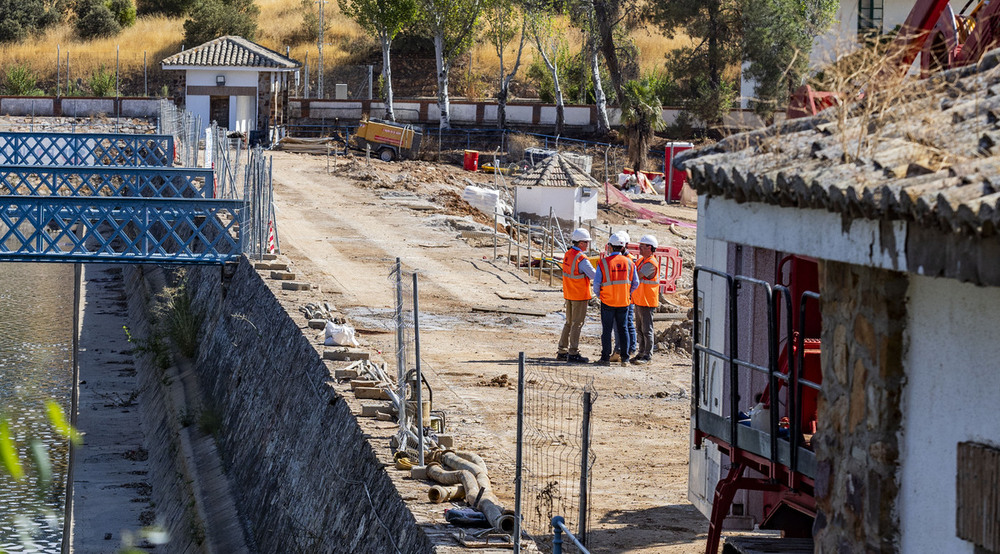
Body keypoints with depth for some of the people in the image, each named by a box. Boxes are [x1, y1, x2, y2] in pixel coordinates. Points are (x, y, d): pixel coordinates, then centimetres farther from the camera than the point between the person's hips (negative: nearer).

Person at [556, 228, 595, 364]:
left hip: (569, 294, 8)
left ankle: (562, 351, 21)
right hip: (580, 296, -8)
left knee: (569, 322, 17)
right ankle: (573, 353, -3)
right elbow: (594, 275, -18)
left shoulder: (568, 255, 6)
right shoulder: (581, 259, -20)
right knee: (577, 324, -3)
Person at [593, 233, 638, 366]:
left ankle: (605, 358, 7)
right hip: (624, 302, 2)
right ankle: (625, 358, 8)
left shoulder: (603, 263, -10)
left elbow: (596, 284, -9)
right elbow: (635, 284, 3)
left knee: (607, 329, 6)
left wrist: (599, 295, 10)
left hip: (607, 302, -2)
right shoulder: (629, 263, -2)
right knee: (622, 329, 11)